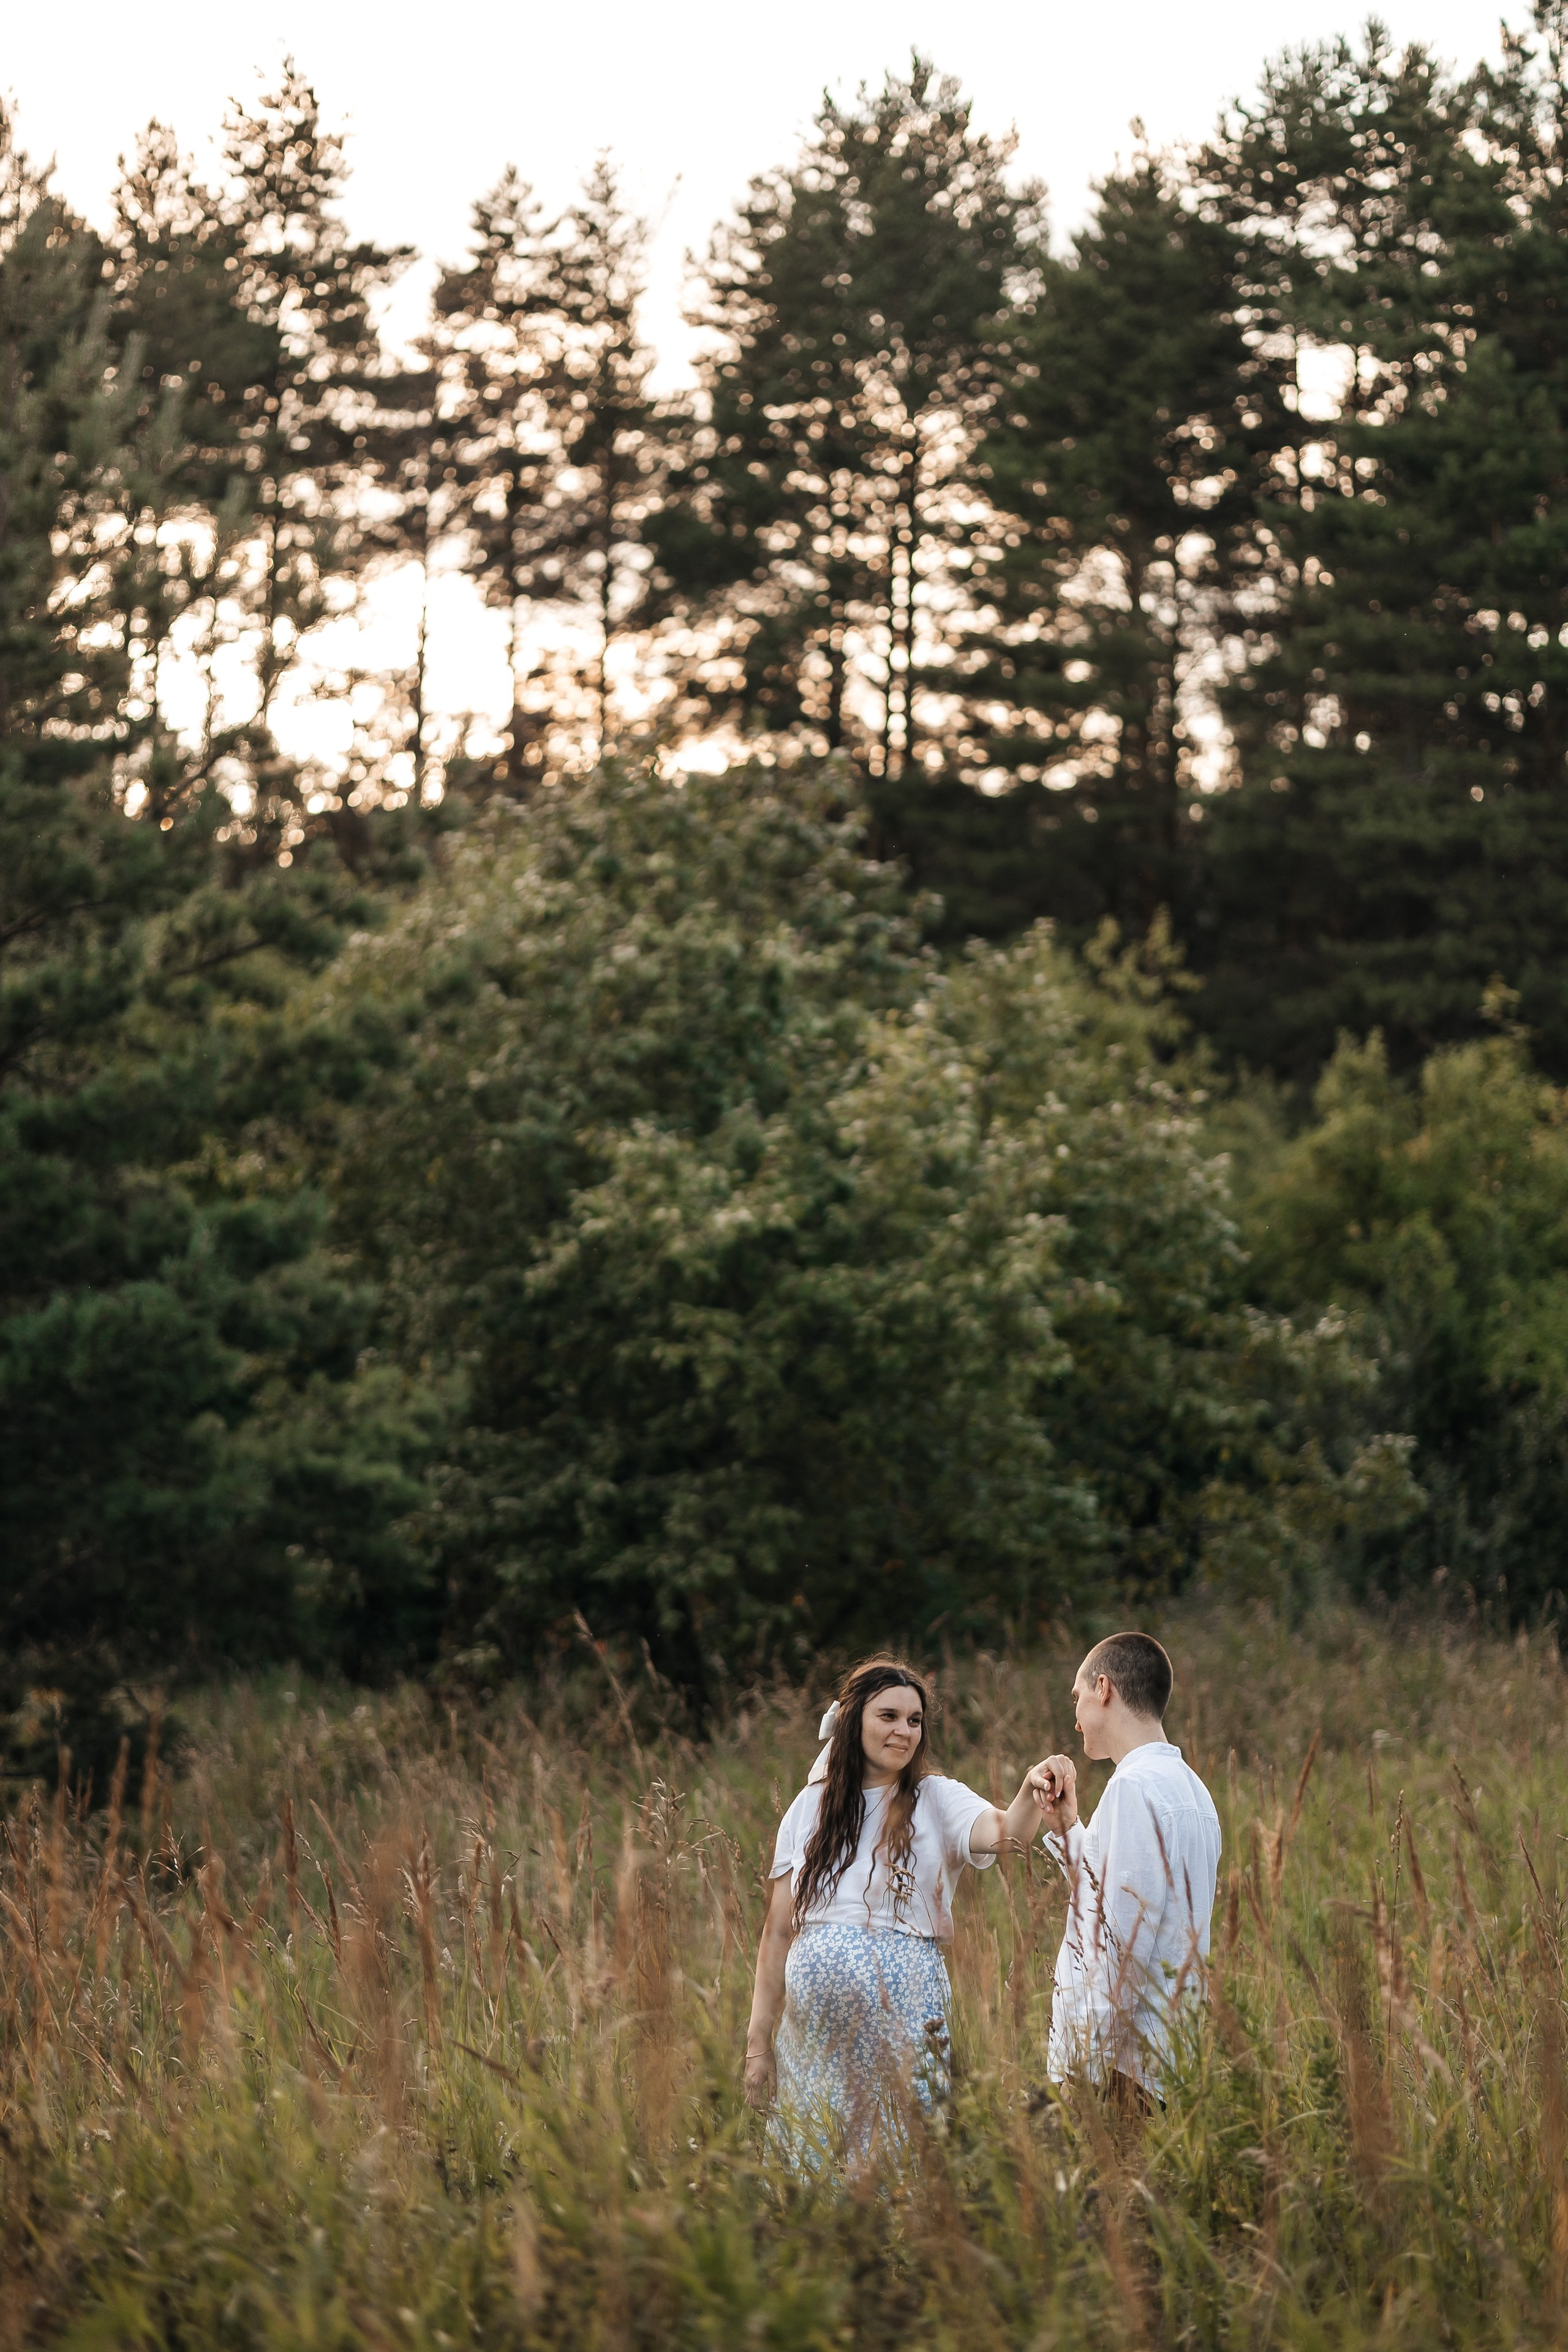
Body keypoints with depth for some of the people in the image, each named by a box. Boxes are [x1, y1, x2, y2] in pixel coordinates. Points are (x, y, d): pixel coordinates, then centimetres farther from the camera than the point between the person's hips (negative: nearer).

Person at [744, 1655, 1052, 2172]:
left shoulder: (937, 1800, 2)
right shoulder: (812, 1807, 9)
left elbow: (1004, 1833, -20)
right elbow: (779, 1931, 10)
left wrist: (1032, 1793, -43)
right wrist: (759, 2040, 7)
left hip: (901, 2011, -3)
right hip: (813, 2011, 3)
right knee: (810, 2164, 6)